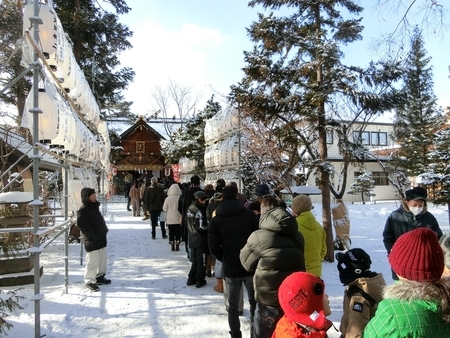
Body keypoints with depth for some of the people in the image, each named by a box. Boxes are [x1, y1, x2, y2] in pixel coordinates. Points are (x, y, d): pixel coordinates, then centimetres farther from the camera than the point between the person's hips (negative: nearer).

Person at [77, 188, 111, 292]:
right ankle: (89, 281, 10)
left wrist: (104, 230, 8)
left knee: (102, 259, 16)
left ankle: (100, 277, 30)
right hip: (91, 240, -9)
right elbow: (84, 226, -19)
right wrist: (95, 235, -20)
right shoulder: (82, 211, -15)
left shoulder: (95, 207, 11)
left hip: (101, 238, 9)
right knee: (93, 261, -3)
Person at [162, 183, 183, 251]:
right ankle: (177, 246, 13)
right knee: (178, 232, 12)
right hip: (179, 219, 0)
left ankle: (172, 246, 16)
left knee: (171, 233, 12)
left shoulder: (168, 198, -11)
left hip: (170, 219, 0)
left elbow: (165, 209, -2)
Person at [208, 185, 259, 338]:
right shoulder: (250, 215, -5)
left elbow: (214, 247, -7)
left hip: (230, 268, 0)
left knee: (232, 304, 16)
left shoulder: (215, 221, -2)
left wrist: (225, 260, 9)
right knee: (254, 302, 18)